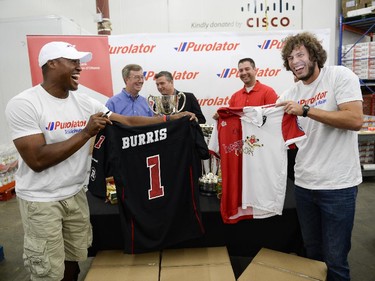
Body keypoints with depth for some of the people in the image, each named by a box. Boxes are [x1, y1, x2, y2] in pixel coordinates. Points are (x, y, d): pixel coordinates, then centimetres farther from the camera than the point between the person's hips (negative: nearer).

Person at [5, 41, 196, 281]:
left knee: (73, 259, 17)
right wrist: (86, 133, -23)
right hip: (40, 200, -4)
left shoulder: (85, 102, -1)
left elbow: (129, 122, -1)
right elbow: (37, 160, -24)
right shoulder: (23, 104, -16)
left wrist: (171, 119, -5)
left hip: (76, 194, 5)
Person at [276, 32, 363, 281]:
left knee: (335, 260, 6)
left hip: (337, 185, -5)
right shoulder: (293, 93, 8)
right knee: (312, 253, 19)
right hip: (304, 183, 5)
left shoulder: (340, 76, -7)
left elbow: (355, 120, -19)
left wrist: (305, 110, -21)